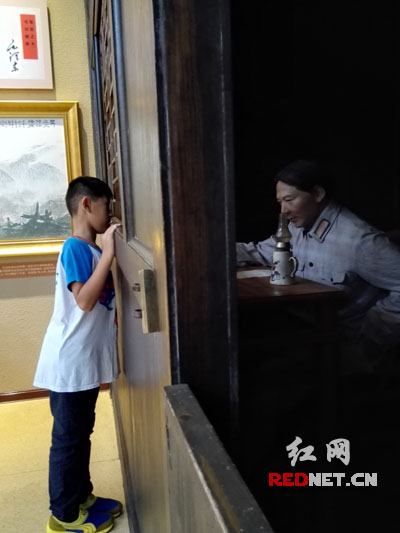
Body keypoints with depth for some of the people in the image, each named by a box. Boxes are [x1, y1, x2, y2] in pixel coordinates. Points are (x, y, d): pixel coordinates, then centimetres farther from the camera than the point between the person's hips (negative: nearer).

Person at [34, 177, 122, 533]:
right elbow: (85, 300, -28)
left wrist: (108, 253, 9)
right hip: (70, 362, -9)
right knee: (68, 438, 6)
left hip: (87, 360, 9)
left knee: (81, 433, 20)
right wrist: (108, 254, -28)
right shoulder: (75, 248, -17)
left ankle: (81, 496, 36)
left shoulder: (92, 249, 11)